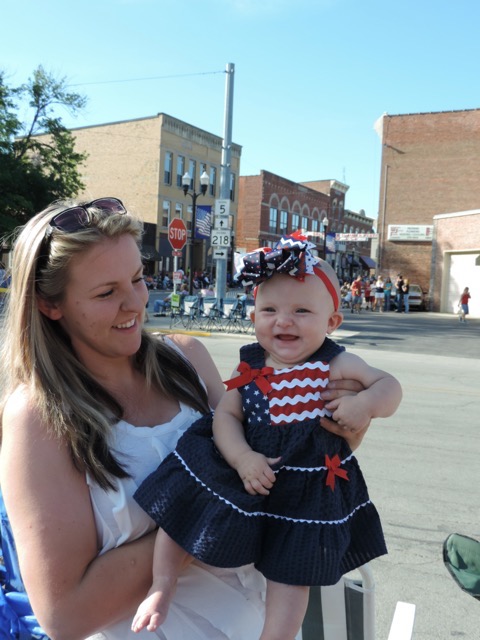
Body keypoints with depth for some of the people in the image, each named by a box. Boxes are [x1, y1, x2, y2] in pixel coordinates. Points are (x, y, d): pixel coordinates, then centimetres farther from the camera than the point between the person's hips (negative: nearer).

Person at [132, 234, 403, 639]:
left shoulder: (335, 366, -12)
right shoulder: (250, 366, -4)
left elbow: (389, 385, -8)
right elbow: (226, 414, -7)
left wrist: (367, 404, -31)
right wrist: (243, 458, -24)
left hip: (306, 487, -2)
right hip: (240, 468, 3)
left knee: (291, 575, 3)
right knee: (179, 508, 0)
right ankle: (162, 589, 21)